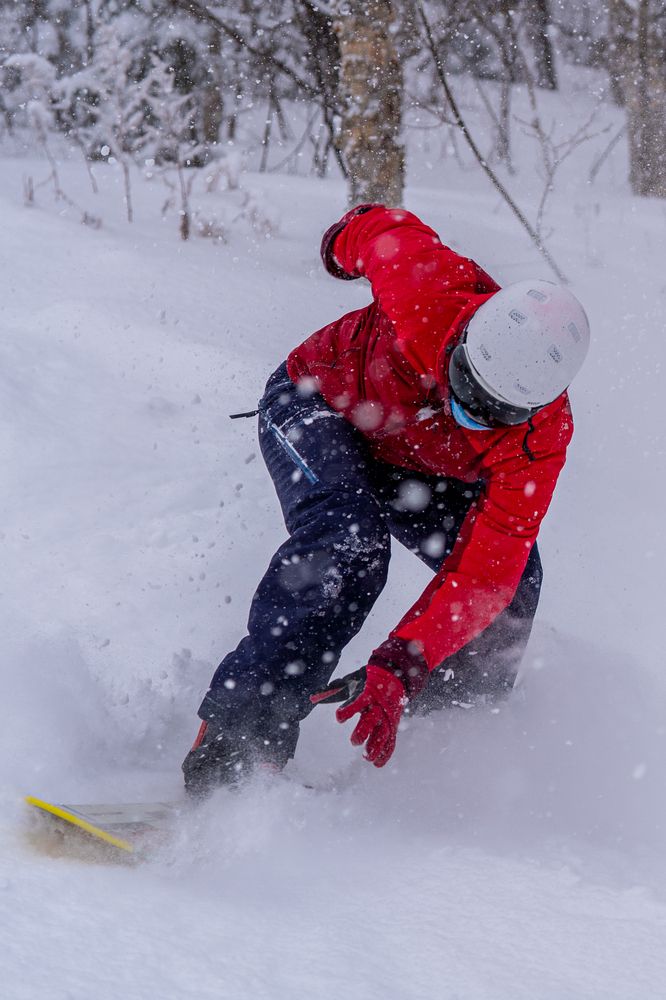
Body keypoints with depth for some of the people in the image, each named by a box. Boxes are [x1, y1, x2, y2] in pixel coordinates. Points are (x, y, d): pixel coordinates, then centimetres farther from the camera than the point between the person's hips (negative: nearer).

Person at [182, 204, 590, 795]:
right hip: (315, 403, -3)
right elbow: (384, 226, -16)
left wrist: (399, 669, -48)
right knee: (349, 545, -31)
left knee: (512, 577, -12)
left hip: (418, 473, 4)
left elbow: (483, 570, -36)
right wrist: (344, 241, 10)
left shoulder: (539, 440, -34)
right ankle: (235, 738, -37)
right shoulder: (429, 287, -40)